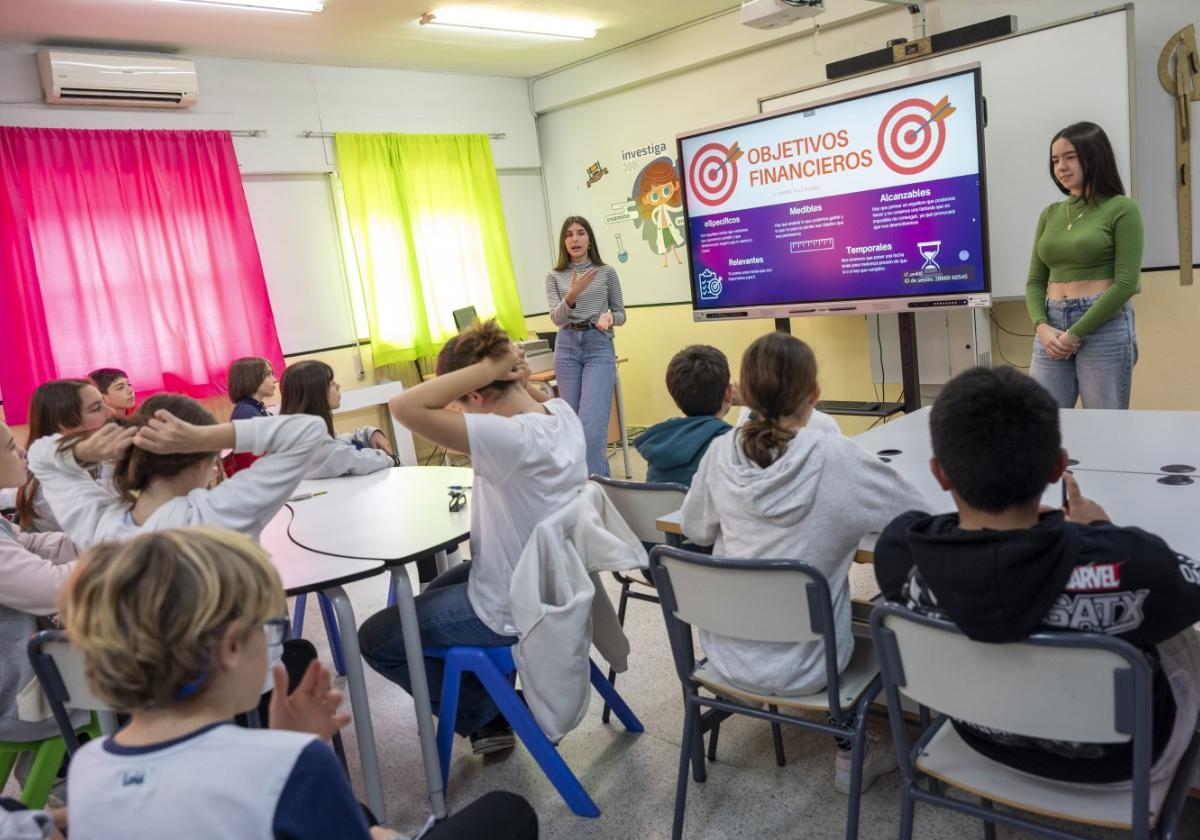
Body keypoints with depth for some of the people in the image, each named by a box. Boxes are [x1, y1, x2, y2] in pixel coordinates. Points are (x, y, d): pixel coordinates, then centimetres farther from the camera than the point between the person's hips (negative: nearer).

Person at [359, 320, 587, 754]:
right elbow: (537, 398, 15)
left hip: (511, 613, -9)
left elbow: (404, 407, -39)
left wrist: (486, 368, -33)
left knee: (374, 639, 11)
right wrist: (517, 375, -5)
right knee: (438, 590, 34)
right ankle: (499, 701, 35)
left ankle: (487, 715, 21)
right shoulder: (563, 414, -9)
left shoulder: (512, 439, -34)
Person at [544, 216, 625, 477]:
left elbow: (621, 314, 10)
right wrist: (572, 295, -23)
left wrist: (609, 317, -13)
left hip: (599, 346, -3)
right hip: (566, 348, 3)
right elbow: (556, 318, -4)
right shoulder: (554, 277, 8)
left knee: (591, 424, -16)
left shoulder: (607, 272, 5)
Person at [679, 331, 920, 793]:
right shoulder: (837, 459, -21)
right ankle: (852, 751, 35)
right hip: (802, 665, -3)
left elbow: (695, 529, 4)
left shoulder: (721, 453, -11)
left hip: (727, 654, 3)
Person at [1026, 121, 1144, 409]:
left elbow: (1126, 283, -9)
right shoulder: (1050, 214, 13)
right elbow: (1035, 281, 11)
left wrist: (1075, 333, -13)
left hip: (1104, 327, -4)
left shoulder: (1122, 209, -2)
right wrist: (1042, 327, -8)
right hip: (1053, 327, 4)